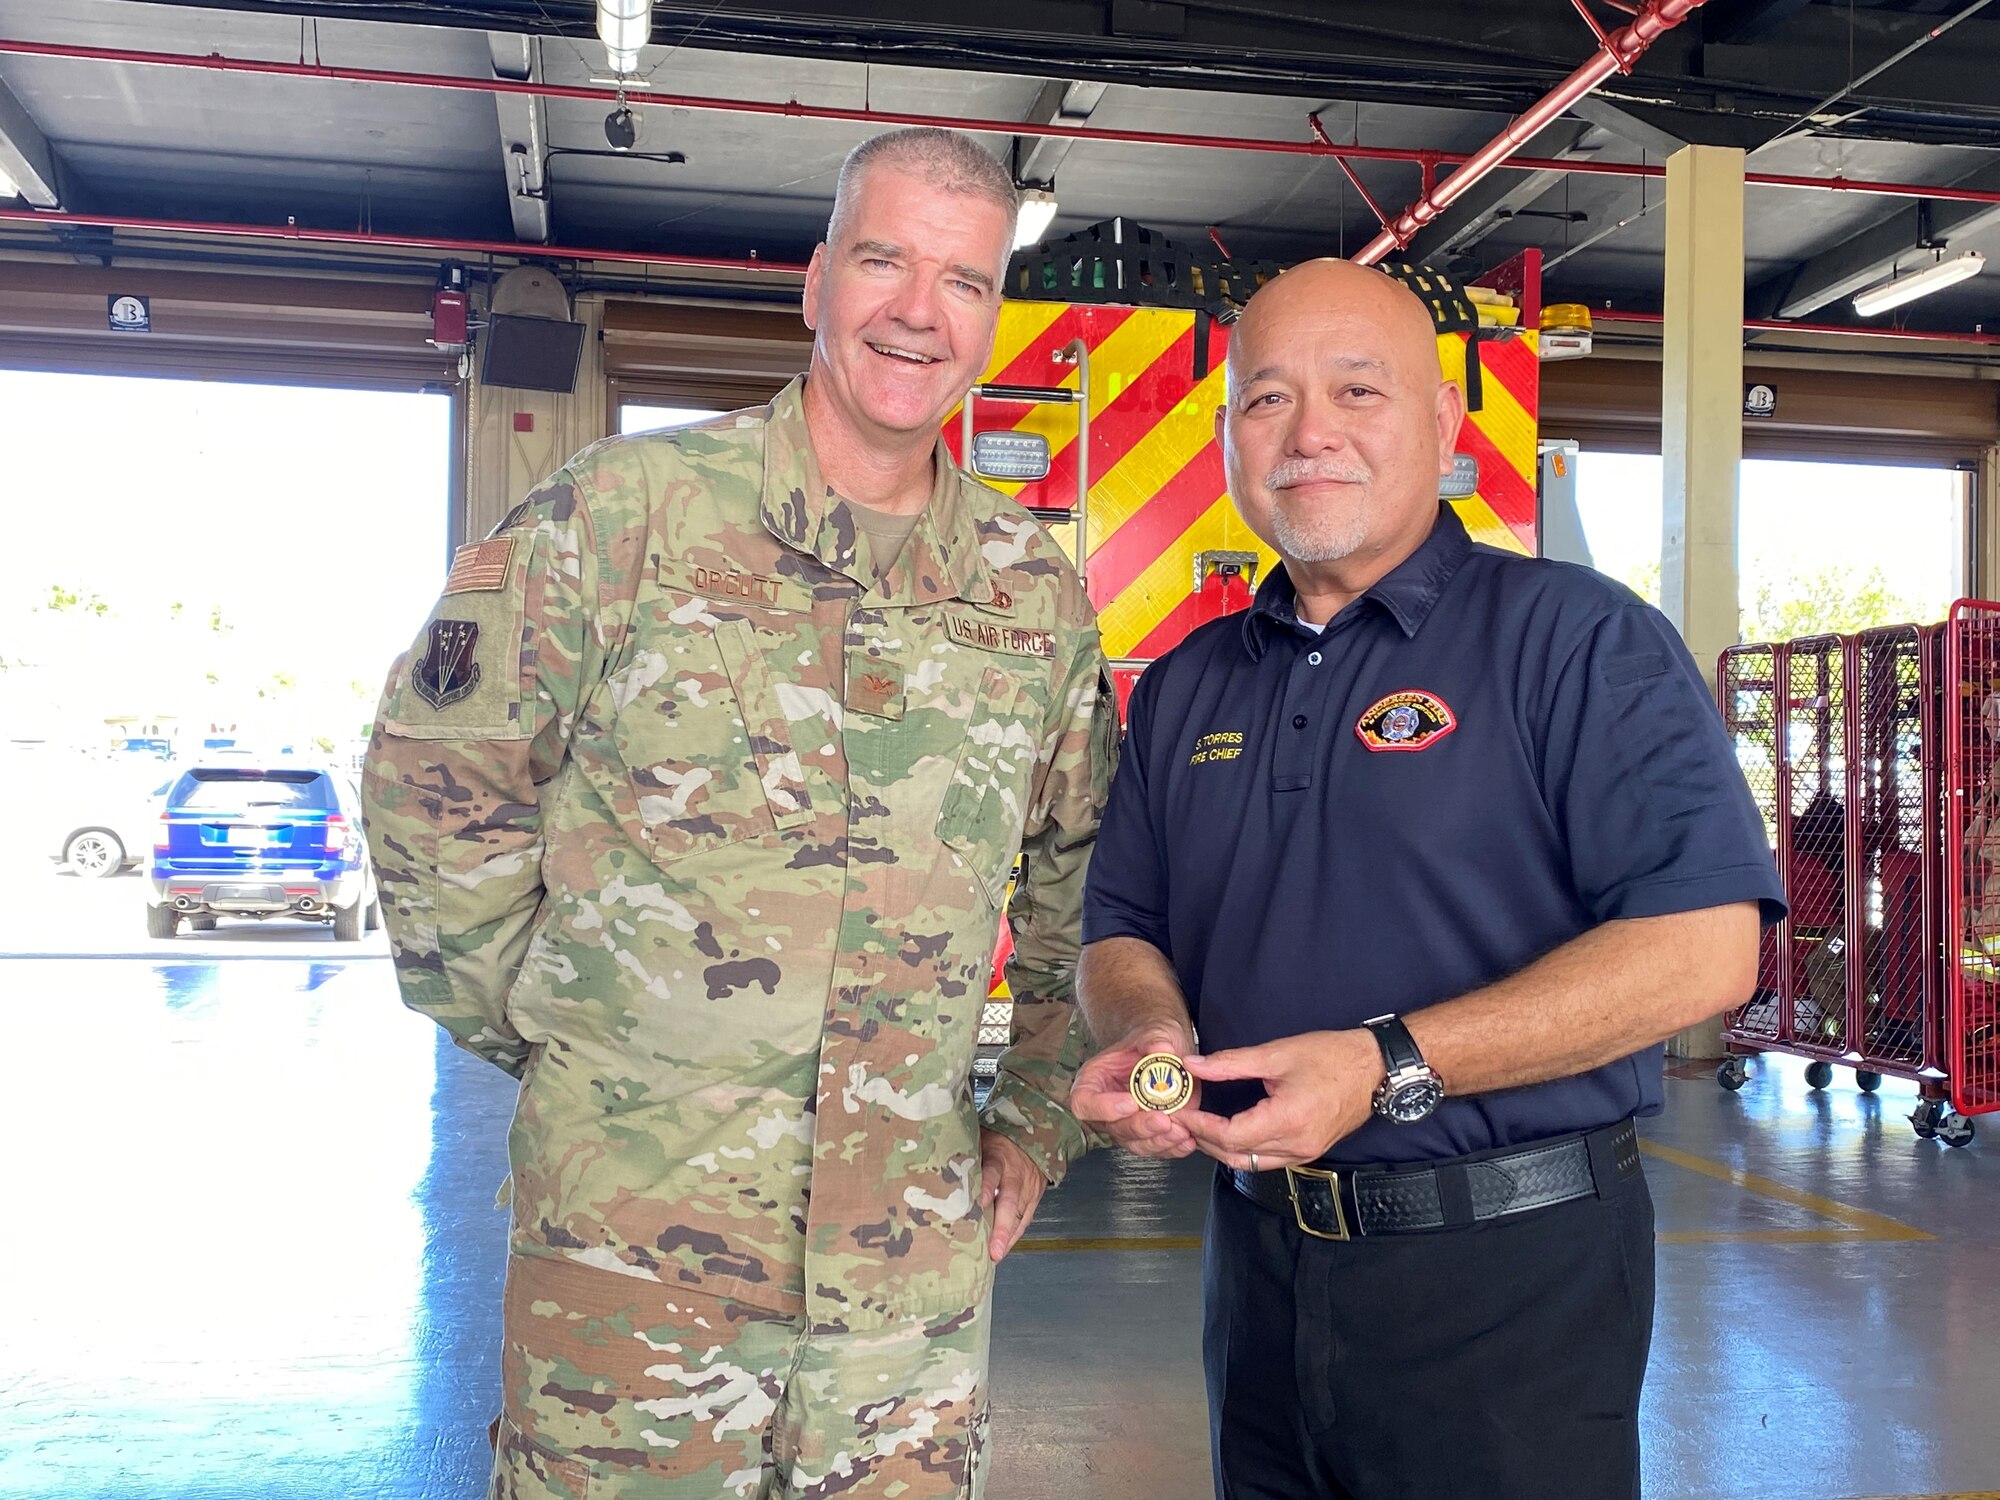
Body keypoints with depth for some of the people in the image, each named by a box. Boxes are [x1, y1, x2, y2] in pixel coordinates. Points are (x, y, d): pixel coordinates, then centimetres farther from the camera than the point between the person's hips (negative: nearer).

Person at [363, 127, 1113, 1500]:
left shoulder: (1041, 597, 5)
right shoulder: (622, 511, -5)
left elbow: (1082, 887, 16)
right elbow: (436, 781, 1)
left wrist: (1036, 1126, 11)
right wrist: (544, 1032, 2)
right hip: (627, 1237, -3)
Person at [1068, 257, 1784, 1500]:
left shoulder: (1579, 639, -8)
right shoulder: (1186, 688, 9)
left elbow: (1702, 945, -17)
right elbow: (1123, 931, 14)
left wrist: (1390, 1066, -23)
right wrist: (1148, 1032, -10)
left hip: (1510, 1270, -5)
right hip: (1256, 1255, 5)